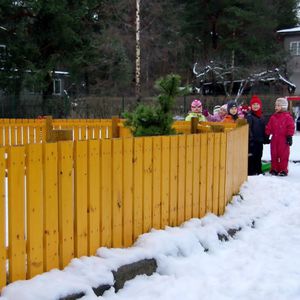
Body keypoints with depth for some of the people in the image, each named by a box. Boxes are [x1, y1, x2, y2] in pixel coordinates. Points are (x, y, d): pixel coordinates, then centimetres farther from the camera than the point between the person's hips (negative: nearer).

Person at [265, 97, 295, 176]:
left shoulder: (287, 117, -5)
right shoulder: (273, 117, 9)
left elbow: (291, 127, -8)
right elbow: (269, 127, 12)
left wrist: (289, 136, -12)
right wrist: (267, 135, 8)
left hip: (283, 139, -5)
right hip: (274, 139, 5)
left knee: (284, 155, 0)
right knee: (274, 154, 9)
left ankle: (283, 170, 7)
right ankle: (274, 169, 18)